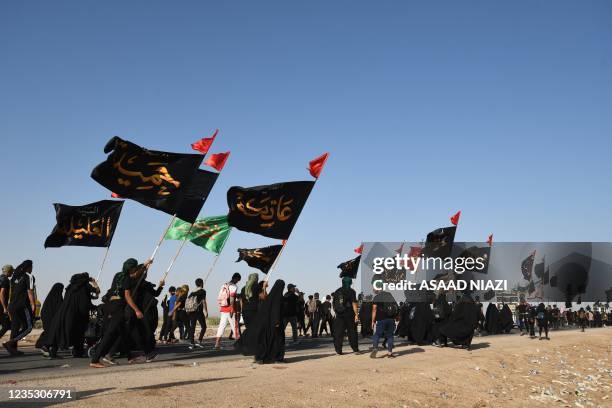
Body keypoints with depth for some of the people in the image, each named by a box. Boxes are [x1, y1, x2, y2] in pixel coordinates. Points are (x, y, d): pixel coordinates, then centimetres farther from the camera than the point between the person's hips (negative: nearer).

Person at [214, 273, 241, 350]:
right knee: (234, 326, 0)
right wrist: (232, 308, -21)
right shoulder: (234, 286, -7)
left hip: (223, 308, 7)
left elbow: (219, 298, 14)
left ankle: (217, 343, 2)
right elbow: (232, 298, -18)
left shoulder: (224, 286, 15)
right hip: (230, 308, -7)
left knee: (222, 326, 6)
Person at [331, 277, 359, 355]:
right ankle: (355, 349, 14)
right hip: (349, 315, -3)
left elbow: (333, 304, 12)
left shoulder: (337, 292, 8)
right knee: (352, 332, 8)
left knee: (338, 333, 4)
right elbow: (354, 304, -13)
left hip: (339, 315, 3)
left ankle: (338, 350, 0)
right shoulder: (351, 292, -5)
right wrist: (356, 314, -13)